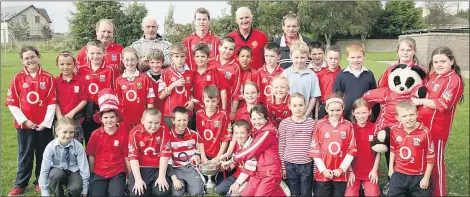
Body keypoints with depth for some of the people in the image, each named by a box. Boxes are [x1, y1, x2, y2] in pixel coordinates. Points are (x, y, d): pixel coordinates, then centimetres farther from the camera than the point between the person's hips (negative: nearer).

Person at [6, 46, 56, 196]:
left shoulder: (48, 78, -3)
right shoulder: (18, 78, -2)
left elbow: (52, 102, -3)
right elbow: (12, 103, -2)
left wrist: (46, 122, -9)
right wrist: (24, 120, -10)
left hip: (44, 125, 0)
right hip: (24, 124, 0)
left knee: (43, 154, 10)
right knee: (25, 155, 10)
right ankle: (20, 184, 24)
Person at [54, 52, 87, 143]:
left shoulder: (80, 81, -2)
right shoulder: (55, 81, 0)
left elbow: (84, 100, -3)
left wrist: (72, 112, -12)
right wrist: (60, 118, -12)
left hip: (77, 119, -1)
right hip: (61, 119, 1)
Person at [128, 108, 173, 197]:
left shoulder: (164, 130, -8)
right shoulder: (135, 132, -8)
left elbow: (165, 153, -10)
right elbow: (133, 156, -10)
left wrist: (162, 176, -16)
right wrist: (138, 179, -18)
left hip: (159, 168, 0)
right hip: (141, 168, 0)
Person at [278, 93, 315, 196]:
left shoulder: (312, 123, -2)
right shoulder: (284, 123, -3)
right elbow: (281, 147, 0)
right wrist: (282, 166, -1)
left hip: (307, 165, 0)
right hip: (290, 165, 0)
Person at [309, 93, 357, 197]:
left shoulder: (348, 125, -1)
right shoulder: (319, 125, -3)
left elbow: (351, 149, 0)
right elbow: (315, 149, -3)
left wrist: (341, 169, -6)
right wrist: (323, 169, -8)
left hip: (341, 174, 1)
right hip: (323, 173, -1)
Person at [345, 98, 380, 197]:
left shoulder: (375, 128, -4)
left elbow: (378, 152, 1)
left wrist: (375, 169, -2)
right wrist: (350, 171, -5)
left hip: (371, 171, 0)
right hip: (354, 171, 0)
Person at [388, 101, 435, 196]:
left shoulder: (424, 132, -18)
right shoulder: (394, 130, -9)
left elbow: (430, 156, -10)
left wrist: (426, 177, -7)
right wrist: (391, 168, 12)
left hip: (419, 176, -2)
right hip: (399, 174, 3)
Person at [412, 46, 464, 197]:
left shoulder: (454, 80, -14)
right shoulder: (433, 76, 10)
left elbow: (443, 104, -21)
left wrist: (420, 101, -12)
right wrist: (419, 99, 3)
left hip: (438, 128, -8)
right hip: (423, 124, 8)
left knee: (436, 160, 4)